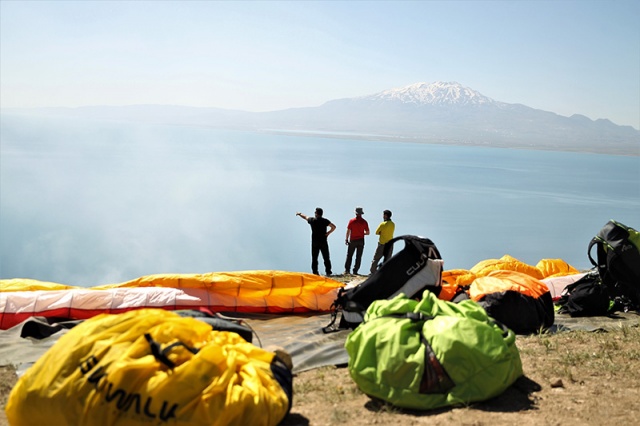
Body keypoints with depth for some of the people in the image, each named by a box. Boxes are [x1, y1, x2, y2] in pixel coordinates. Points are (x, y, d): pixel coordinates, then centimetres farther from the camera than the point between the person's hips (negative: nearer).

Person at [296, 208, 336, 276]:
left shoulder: (312, 220, -1)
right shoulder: (325, 220, -3)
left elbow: (305, 217, 17)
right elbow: (333, 227, -10)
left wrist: (299, 214, 35)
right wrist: (328, 233, 0)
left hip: (315, 242, 0)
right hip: (323, 242, 0)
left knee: (314, 258, 7)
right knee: (326, 258, 5)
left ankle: (315, 272, 5)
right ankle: (328, 272, 3)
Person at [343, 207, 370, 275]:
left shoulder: (351, 221, -5)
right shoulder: (364, 222, -2)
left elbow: (348, 231, -6)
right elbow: (367, 233, 0)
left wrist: (346, 239, 3)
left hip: (352, 241, -1)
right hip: (361, 241, 1)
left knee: (349, 256, 7)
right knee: (358, 257, 6)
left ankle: (347, 270, 1)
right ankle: (355, 271, 5)